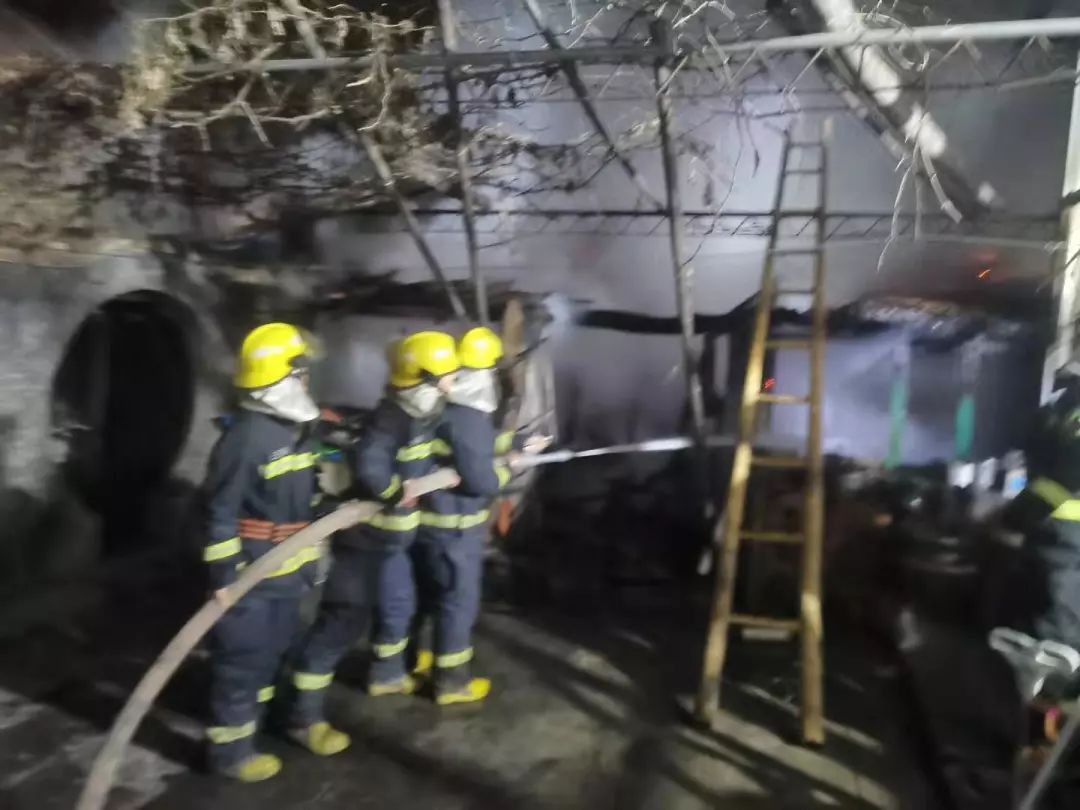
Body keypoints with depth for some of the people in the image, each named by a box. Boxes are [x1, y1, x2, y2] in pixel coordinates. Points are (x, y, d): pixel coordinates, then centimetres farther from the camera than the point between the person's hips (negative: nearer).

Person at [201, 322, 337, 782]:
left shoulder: (297, 427, 6)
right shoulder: (246, 435, -23)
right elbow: (221, 510, -22)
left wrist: (312, 553, 21)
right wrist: (224, 573, -20)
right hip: (251, 571, -9)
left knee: (275, 650, 23)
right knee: (241, 659, 4)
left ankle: (264, 716, 42)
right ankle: (230, 749, 20)